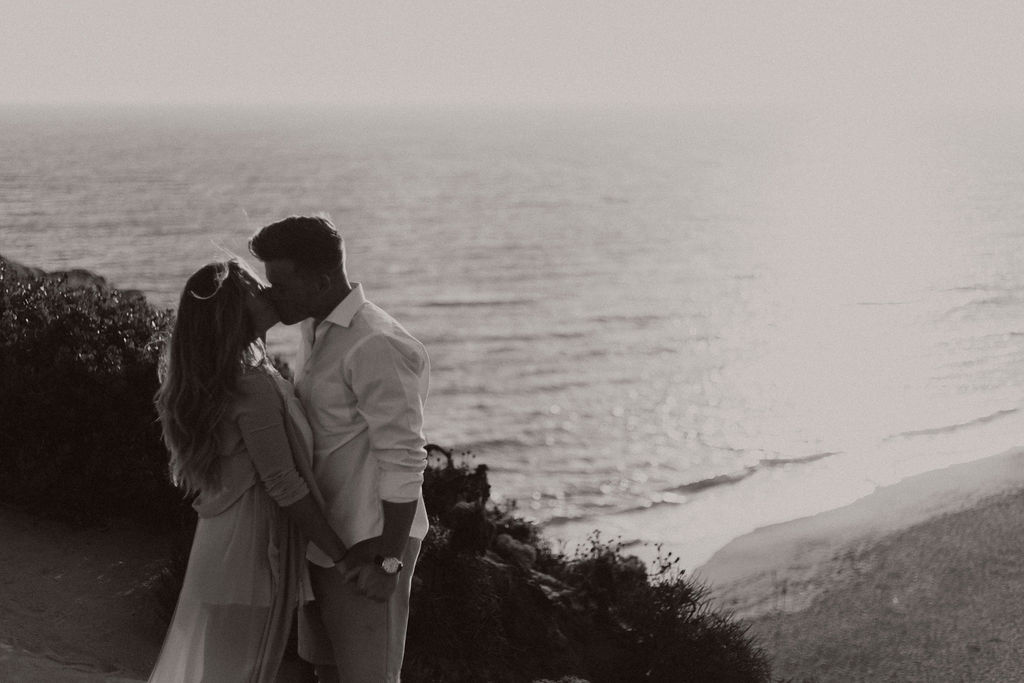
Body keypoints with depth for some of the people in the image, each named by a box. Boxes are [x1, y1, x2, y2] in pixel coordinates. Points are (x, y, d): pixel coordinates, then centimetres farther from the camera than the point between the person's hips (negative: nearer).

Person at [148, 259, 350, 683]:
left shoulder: (205, 380, 5)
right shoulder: (255, 386, -23)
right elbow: (284, 488, -20)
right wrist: (340, 554, -12)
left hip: (220, 535, 9)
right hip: (255, 546, -9)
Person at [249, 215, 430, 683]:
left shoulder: (376, 347, -23)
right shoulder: (315, 330, 7)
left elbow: (404, 462, -22)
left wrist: (388, 560, -20)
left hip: (367, 542, -9)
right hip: (326, 533, 9)